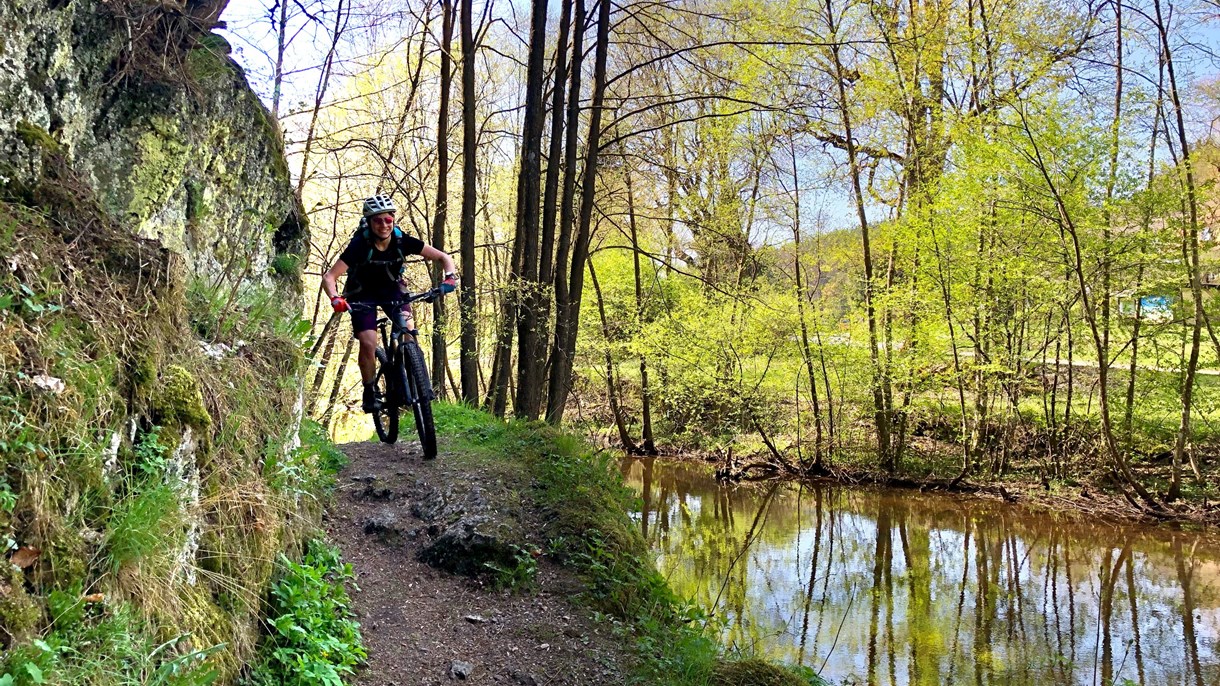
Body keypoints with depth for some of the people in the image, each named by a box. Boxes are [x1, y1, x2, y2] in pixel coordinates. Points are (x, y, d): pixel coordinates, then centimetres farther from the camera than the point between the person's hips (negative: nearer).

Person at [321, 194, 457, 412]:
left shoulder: (402, 240, -21)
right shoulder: (360, 245, -28)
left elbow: (444, 257, -17)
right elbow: (329, 276, -30)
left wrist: (449, 277, -37)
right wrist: (335, 299, -50)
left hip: (392, 289, 2)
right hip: (363, 294, -2)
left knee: (408, 332, -21)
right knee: (368, 344, -18)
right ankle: (370, 393, 2)